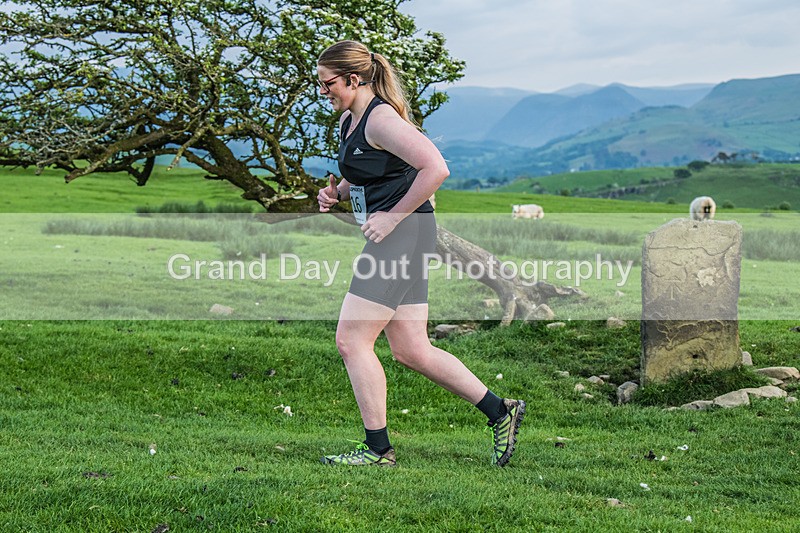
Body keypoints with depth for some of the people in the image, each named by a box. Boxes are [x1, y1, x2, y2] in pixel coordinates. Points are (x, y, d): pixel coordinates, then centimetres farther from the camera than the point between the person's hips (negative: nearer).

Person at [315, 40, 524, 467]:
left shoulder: (381, 119, -14)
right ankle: (500, 412, 17)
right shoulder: (347, 121, 15)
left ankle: (378, 449, 3)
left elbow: (436, 168, -24)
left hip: (403, 235, -10)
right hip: (395, 239, 10)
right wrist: (336, 192, 11)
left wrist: (391, 216, -20)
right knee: (411, 351, 9)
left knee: (352, 340, -7)